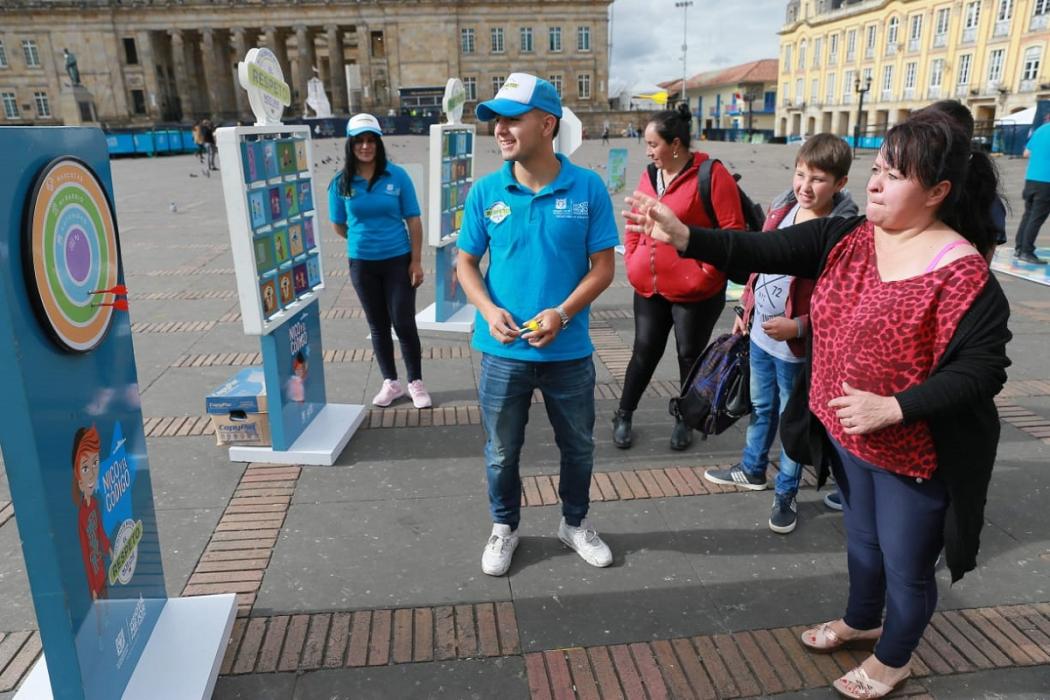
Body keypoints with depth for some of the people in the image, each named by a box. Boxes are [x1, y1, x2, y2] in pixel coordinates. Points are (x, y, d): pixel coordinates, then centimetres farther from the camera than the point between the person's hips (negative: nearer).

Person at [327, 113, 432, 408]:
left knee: (404, 323, 1)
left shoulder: (397, 176, -7)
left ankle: (416, 383, 18)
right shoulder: (341, 182, -4)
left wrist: (416, 261, -8)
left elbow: (413, 221, -5)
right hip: (362, 264, 2)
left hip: (398, 260, -2)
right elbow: (339, 226, 6)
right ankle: (390, 382, 26)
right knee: (378, 325, 12)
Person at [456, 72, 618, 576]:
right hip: (503, 351, 1)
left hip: (569, 351, 0)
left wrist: (562, 314, -19)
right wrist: (489, 310, -14)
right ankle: (504, 527, 40)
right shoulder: (486, 191, -4)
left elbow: (603, 266, -5)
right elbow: (466, 262, 4)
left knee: (578, 447, 17)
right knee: (501, 451, 16)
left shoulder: (588, 188, -7)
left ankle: (575, 524, 43)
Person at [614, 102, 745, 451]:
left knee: (690, 356, 10)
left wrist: (707, 270, -14)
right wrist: (632, 261, 7)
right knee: (644, 353, 12)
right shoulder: (649, 175, 7)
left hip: (694, 292, -5)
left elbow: (733, 229, -13)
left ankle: (685, 421, 29)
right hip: (648, 288, 5)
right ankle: (623, 416, 26)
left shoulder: (712, 174, -12)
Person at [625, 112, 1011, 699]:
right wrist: (684, 237, -28)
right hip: (847, 435, 6)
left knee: (906, 563, 16)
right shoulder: (848, 237, -6)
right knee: (862, 538, 28)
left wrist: (894, 407, -31)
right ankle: (861, 621, 56)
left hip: (915, 452, -6)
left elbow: (982, 371, -21)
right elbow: (763, 252, -14)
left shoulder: (962, 274, -23)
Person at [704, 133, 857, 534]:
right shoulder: (779, 209, 1)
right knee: (761, 407, 25)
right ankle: (752, 470, 46)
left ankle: (785, 494, 30)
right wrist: (746, 311, 16)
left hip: (797, 347, -7)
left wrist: (798, 326, -29)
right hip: (761, 334, 7)